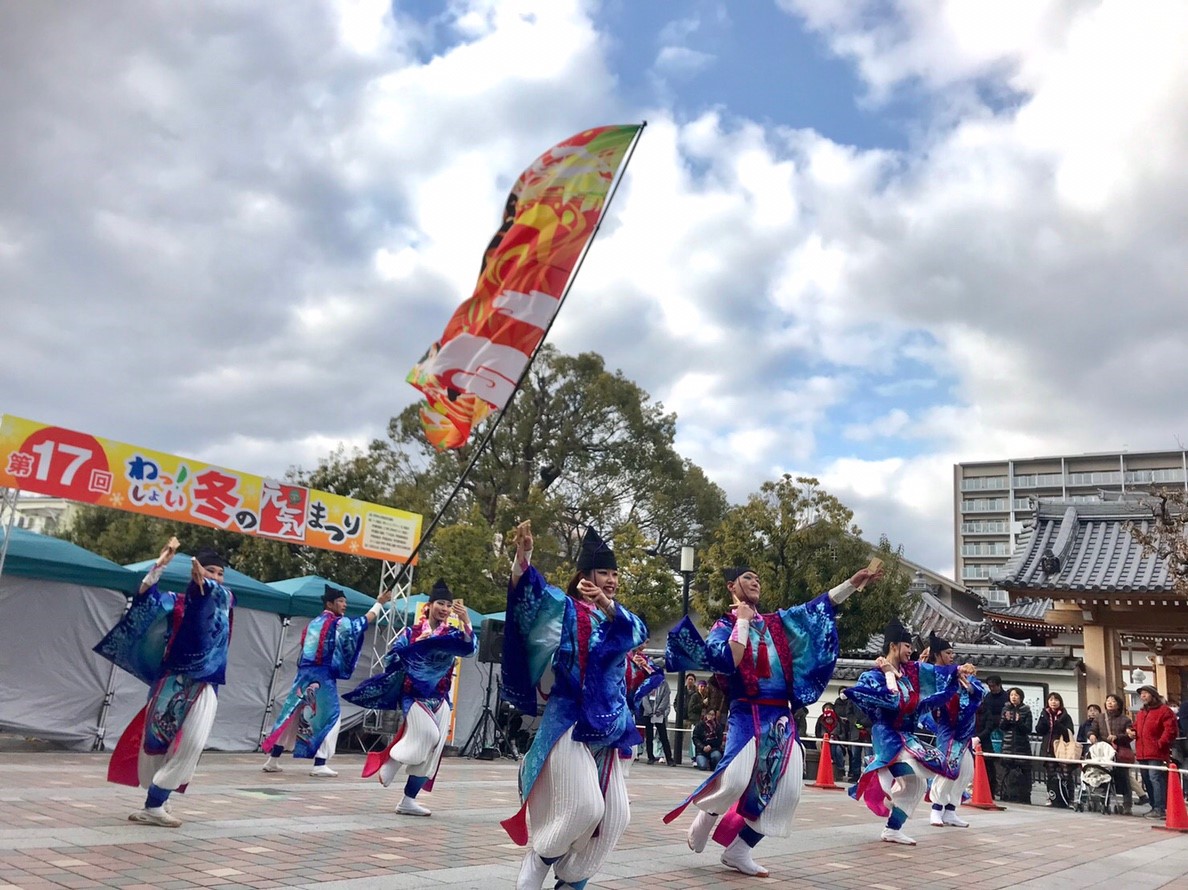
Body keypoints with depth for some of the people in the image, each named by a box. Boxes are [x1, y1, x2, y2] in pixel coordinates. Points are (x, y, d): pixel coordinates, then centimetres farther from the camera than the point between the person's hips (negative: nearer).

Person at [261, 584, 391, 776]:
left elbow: (306, 648, 20)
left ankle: (273, 760, 17)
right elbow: (364, 621, 1)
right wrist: (379, 603, 10)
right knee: (329, 717, 1)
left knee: (291, 715, 12)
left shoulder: (312, 624, 17)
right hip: (322, 676, -7)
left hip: (304, 674, 7)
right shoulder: (339, 623, -5)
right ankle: (319, 765, -3)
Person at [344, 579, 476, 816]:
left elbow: (470, 650, -15)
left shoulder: (453, 634, 4)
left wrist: (466, 621, -28)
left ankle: (408, 800, 9)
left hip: (440, 700, 3)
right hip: (414, 696, -3)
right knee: (427, 735, -24)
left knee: (430, 750, 0)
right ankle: (389, 764, 0)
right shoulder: (411, 632, 1)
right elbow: (390, 658, -1)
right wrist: (414, 646, -14)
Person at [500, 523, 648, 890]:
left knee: (615, 815, 4)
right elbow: (530, 593, -23)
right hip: (570, 724, -7)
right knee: (583, 807, -15)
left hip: (607, 729, 7)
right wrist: (523, 555, -43)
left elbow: (637, 630, -9)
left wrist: (607, 604, -29)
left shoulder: (617, 617, 14)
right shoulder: (566, 609, -3)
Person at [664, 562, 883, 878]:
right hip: (747, 715, -6)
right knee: (735, 781, -23)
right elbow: (727, 661, -16)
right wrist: (742, 620, -7)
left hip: (781, 718, 6)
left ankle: (738, 850, 9)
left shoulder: (777, 622, 17)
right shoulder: (725, 625, 3)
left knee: (786, 791, -3)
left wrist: (854, 581, 8)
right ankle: (706, 816, 11)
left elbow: (819, 607, 14)